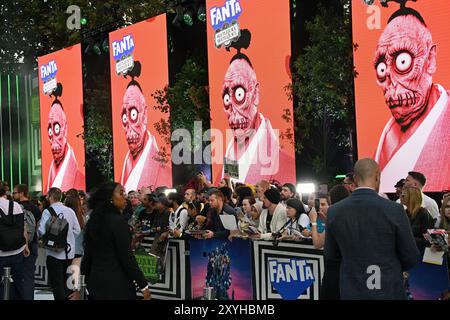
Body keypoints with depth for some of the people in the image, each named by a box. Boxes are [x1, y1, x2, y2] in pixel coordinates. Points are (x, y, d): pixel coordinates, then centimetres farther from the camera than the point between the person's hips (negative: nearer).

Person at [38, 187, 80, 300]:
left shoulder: (48, 211, -11)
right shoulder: (70, 211, 3)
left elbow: (41, 231, -17)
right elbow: (77, 230, 4)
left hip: (55, 252, -5)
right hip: (69, 252, 5)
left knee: (56, 283, 2)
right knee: (63, 282, 18)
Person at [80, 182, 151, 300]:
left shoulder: (92, 221, 7)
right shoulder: (117, 221, -14)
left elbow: (87, 256, 11)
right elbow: (127, 257, -15)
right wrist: (143, 285, -11)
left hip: (95, 278, 7)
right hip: (117, 282, -7)